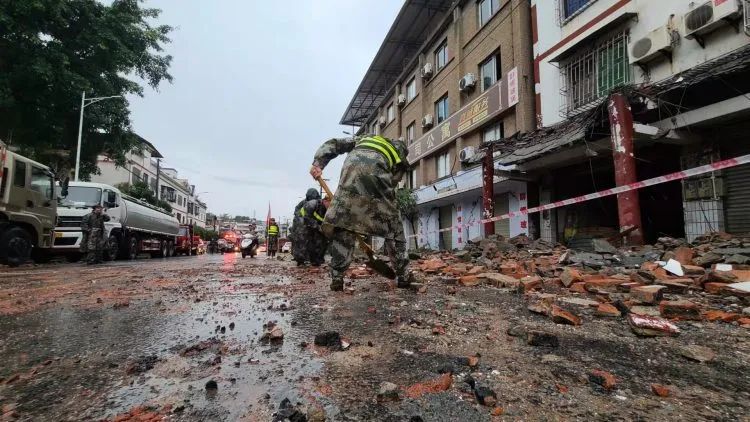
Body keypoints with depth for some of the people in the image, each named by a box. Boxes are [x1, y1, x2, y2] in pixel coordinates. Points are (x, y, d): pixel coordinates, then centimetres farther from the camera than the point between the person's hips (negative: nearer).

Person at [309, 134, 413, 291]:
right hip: (375, 173, -1)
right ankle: (403, 276, 21)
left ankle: (337, 278, 10)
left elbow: (333, 144, 29)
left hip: (351, 167, 2)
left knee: (342, 227, 11)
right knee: (393, 229, 14)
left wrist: (318, 163, 15)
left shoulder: (363, 140, 43)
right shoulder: (400, 162, 35)